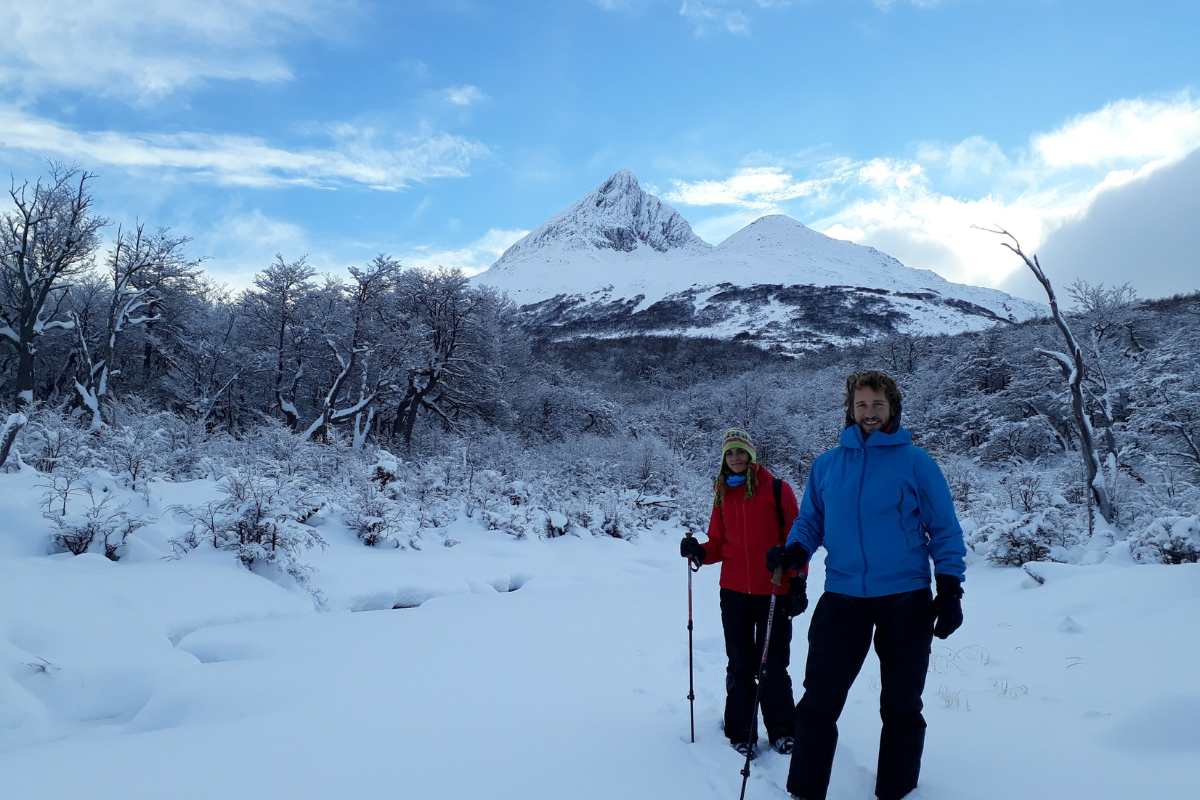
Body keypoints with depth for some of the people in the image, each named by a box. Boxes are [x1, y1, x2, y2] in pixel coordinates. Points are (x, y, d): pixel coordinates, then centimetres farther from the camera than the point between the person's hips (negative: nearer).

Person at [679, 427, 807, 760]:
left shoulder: (777, 489, -3)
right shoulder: (723, 494, 9)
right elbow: (719, 544, 11)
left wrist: (797, 583, -8)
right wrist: (699, 552, -9)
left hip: (774, 592, -3)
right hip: (734, 593, 3)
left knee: (773, 664, 5)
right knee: (740, 665, 10)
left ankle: (781, 729, 22)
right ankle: (741, 732, 22)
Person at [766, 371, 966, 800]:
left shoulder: (915, 462, -2)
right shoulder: (826, 464, 6)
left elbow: (944, 529, 1)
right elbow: (810, 521, 14)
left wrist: (950, 588, -6)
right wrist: (794, 550, -6)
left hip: (906, 599, -1)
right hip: (842, 597, 2)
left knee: (901, 707, 12)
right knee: (818, 702, 2)